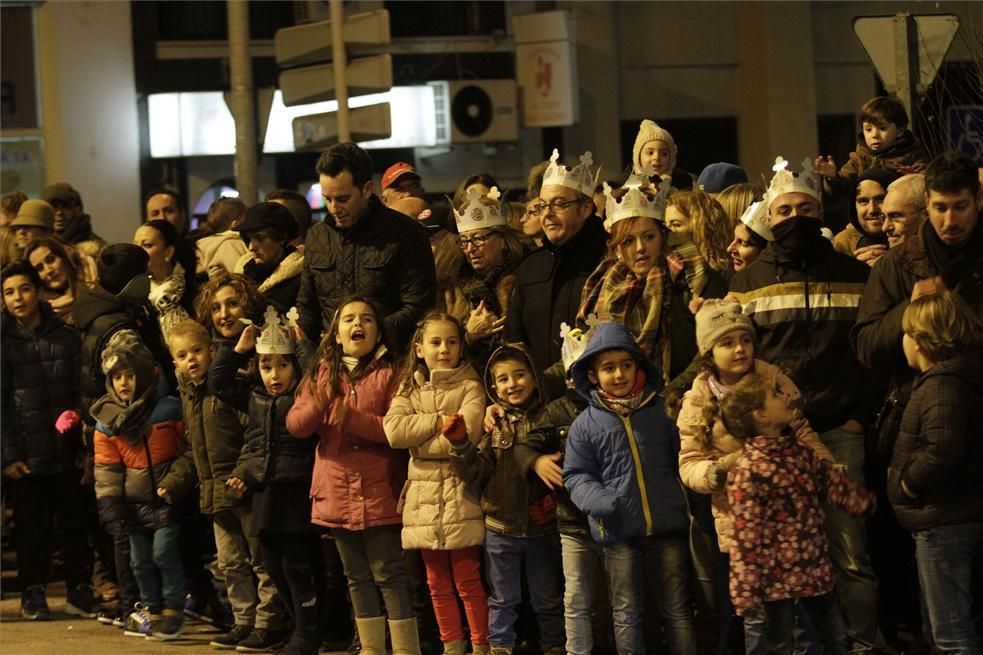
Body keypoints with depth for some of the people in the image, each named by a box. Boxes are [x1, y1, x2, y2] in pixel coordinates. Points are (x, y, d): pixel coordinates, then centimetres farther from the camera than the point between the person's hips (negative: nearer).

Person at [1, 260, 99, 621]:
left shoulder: (66, 337, 5)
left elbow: (81, 393, 7)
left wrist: (84, 445, 0)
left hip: (65, 452, 2)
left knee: (73, 523, 6)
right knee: (31, 527, 5)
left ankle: (79, 591, 17)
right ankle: (33, 594, 15)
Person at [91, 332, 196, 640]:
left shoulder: (169, 409, -8)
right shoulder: (107, 420, 1)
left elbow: (189, 452, -5)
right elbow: (106, 468, 2)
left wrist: (173, 484, -14)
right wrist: (110, 508, -5)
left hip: (167, 499, -4)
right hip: (135, 503, 4)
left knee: (164, 552, -10)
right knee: (141, 560, 10)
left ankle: (173, 609, 3)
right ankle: (152, 608, 24)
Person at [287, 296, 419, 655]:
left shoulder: (388, 373, -4)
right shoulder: (323, 373, 10)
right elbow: (295, 426, 2)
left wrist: (353, 418, -21)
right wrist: (318, 405, -18)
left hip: (378, 493, -5)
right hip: (337, 493, 5)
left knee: (388, 574, -6)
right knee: (358, 578, 13)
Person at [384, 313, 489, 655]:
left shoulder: (470, 386, -2)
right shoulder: (409, 389, 11)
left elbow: (467, 432, -19)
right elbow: (394, 431, -6)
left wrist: (418, 437, -8)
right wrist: (438, 422, -11)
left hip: (460, 495, -5)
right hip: (424, 498, 5)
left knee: (468, 582, -2)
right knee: (438, 585, 11)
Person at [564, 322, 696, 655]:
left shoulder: (662, 411, 6)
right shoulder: (586, 424, 0)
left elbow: (681, 458, 15)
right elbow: (576, 475, 2)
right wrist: (598, 500, -17)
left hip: (668, 527, 1)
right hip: (619, 531, -1)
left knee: (677, 609, 7)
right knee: (627, 614, 5)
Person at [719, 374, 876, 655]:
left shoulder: (798, 451, 5)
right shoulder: (749, 470, -21)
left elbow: (832, 481, 17)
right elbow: (746, 536, -21)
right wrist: (746, 590, -22)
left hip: (815, 568, 8)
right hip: (778, 576, -8)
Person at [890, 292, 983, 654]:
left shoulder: (942, 386, -20)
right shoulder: (952, 377, 11)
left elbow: (942, 450, -34)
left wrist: (909, 481, -19)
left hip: (944, 523, -11)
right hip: (947, 518, 11)